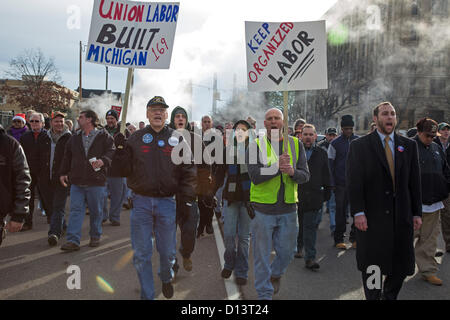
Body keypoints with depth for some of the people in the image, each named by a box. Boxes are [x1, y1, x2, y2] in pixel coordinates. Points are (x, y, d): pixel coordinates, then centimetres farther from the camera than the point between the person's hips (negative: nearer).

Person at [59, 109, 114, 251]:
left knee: (96, 211, 8)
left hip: (96, 182, -3)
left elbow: (111, 152, -8)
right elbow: (67, 157, 20)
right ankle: (73, 240, 1)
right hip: (77, 182, 4)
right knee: (76, 210, -1)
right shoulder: (74, 138, 15)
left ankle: (95, 237, 25)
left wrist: (103, 161, -27)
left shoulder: (104, 137, 1)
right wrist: (63, 173, 13)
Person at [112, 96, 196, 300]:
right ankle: (147, 294, 22)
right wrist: (121, 151, -12)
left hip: (167, 202, 0)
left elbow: (188, 171, 3)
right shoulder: (136, 138, 5)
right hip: (141, 202, 0)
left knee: (167, 251, 11)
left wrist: (186, 198, -5)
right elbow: (126, 170, 4)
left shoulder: (177, 139, 4)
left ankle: (166, 278, 43)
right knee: (141, 254, 5)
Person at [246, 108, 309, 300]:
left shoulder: (296, 145, 7)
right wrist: (277, 166, -24)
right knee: (262, 254, 5)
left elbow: (305, 175, 2)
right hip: (262, 209, -2)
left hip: (288, 209, 3)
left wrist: (292, 171, -19)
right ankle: (264, 294, 23)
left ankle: (276, 274, 45)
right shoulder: (255, 146, -1)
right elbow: (254, 175, -13)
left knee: (286, 252, 13)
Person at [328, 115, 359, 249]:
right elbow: (330, 164, 2)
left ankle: (354, 237, 17)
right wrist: (332, 184, -4)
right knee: (341, 211, 4)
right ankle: (339, 239, 13)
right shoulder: (335, 143, 1)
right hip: (341, 184, -2)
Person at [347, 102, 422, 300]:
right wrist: (358, 212, -13)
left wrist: (417, 212, 6)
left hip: (401, 217, 3)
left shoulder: (409, 145, 10)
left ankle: (389, 296, 32)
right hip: (372, 216, -3)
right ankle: (373, 297, 27)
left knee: (402, 265, 9)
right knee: (371, 266, 7)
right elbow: (354, 182, -6)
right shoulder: (359, 145, -1)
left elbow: (414, 182, 10)